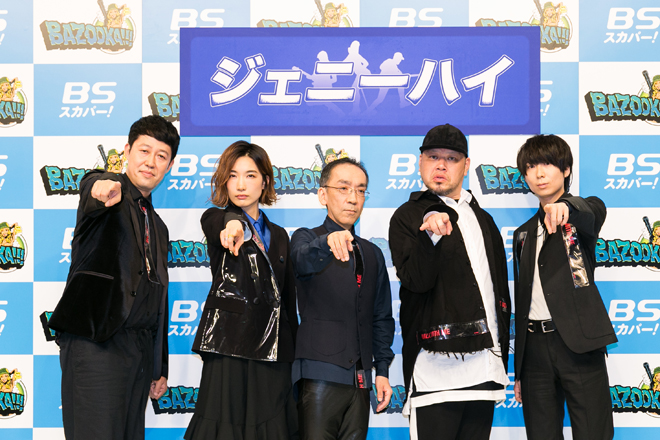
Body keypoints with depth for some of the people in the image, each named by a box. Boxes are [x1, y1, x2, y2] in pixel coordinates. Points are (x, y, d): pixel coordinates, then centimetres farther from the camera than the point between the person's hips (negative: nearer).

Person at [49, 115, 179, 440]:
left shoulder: (158, 227, 23)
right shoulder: (106, 192, 2)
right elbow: (92, 189, -25)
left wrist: (160, 369, 23)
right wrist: (102, 188, -51)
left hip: (140, 350, 7)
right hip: (95, 343, -7)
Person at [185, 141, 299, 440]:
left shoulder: (279, 236, 17)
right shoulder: (215, 220, 4)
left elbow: (288, 300, 16)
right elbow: (216, 223, -23)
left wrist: (292, 356, 10)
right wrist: (232, 223, -48)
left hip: (273, 352, 4)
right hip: (229, 347, -4)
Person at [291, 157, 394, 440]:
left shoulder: (373, 254, 19)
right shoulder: (306, 238, 3)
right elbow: (303, 261, -22)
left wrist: (382, 370, 12)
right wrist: (327, 242, -44)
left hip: (361, 382, 5)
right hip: (320, 377, -5)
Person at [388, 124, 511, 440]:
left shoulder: (483, 220, 19)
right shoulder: (407, 217, 2)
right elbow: (417, 280, -12)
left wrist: (502, 359, 17)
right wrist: (429, 234, -29)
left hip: (484, 365, 5)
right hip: (436, 364, -5)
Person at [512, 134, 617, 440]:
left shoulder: (584, 214, 5)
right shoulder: (524, 233, 19)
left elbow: (594, 212, -23)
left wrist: (565, 207, -48)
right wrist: (518, 370, 15)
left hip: (577, 342, -4)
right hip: (535, 345, 5)